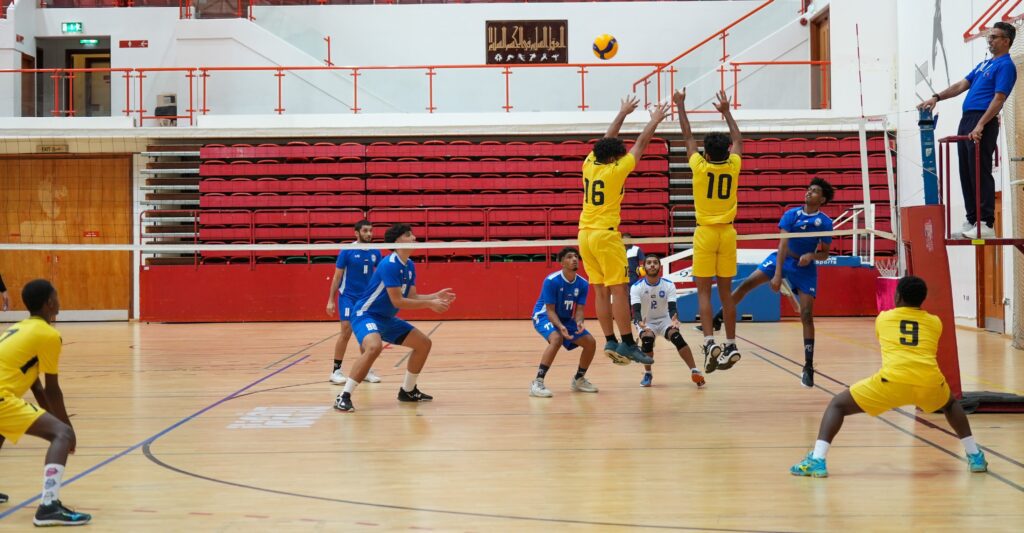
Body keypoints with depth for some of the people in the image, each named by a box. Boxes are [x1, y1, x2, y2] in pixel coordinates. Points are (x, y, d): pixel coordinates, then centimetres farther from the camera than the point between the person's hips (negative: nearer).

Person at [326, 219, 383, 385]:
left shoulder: (375, 252, 2)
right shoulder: (347, 250, -8)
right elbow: (337, 276, -4)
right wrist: (331, 300, -6)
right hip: (348, 296, -4)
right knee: (346, 330, -13)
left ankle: (366, 370, 16)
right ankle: (336, 371, -6)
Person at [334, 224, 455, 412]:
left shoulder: (409, 266, 6)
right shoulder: (390, 264, -22)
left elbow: (411, 297, 8)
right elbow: (397, 301, -25)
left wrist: (436, 296, -4)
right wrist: (429, 304, -21)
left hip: (387, 319, 10)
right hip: (366, 314, -10)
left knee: (424, 343, 10)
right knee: (374, 347, -38)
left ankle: (407, 391, 25)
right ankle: (344, 397, -30)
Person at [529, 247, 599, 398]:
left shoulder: (582, 284, -7)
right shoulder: (551, 281, -24)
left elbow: (579, 309, -8)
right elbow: (550, 310, -24)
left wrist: (579, 322, -31)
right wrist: (560, 327, -40)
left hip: (566, 319, 7)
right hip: (544, 316, -7)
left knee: (590, 342, -2)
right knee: (556, 339, -36)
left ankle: (579, 379, 22)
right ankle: (537, 383, -36)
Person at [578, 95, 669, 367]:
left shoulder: (589, 166, 7)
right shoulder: (615, 171, -9)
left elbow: (608, 140, 22)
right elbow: (640, 144, 2)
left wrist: (623, 113, 32)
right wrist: (655, 121, 15)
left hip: (585, 235, 7)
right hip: (605, 235, -7)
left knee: (601, 291, 8)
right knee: (619, 290, -6)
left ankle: (610, 342, 7)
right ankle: (627, 343, -8)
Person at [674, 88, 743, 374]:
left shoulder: (700, 167, -8)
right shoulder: (733, 166, -2)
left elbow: (687, 136, 5)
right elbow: (738, 139, 18)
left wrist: (680, 106, 17)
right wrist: (726, 111, 28)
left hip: (706, 233, -3)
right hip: (727, 233, 3)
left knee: (703, 291, -2)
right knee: (726, 292, 9)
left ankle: (710, 342, -17)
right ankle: (731, 345, 10)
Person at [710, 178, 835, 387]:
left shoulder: (825, 222, -10)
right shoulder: (792, 214, -9)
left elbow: (825, 254, -2)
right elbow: (783, 245, -14)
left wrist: (812, 255, -25)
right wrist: (777, 274, -23)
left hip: (805, 268, -2)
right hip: (782, 259, 2)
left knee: (807, 316, -9)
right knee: (747, 284, -13)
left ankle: (808, 366, -4)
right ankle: (717, 320, 1)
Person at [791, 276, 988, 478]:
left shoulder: (883, 318, 22)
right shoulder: (935, 322, 24)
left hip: (893, 381, -3)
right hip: (929, 383, 3)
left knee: (838, 405, 12)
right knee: (950, 404, 39)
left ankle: (816, 461, -6)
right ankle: (975, 456, 32)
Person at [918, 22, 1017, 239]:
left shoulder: (1005, 66, -8)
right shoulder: (984, 64, 21)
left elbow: (998, 99, -17)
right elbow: (961, 85, 22)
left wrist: (980, 126, -25)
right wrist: (936, 97, 10)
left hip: (983, 123, -9)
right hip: (966, 120, 9)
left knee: (981, 174, -10)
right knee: (966, 174, 9)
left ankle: (987, 224, -9)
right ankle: (972, 221, 13)